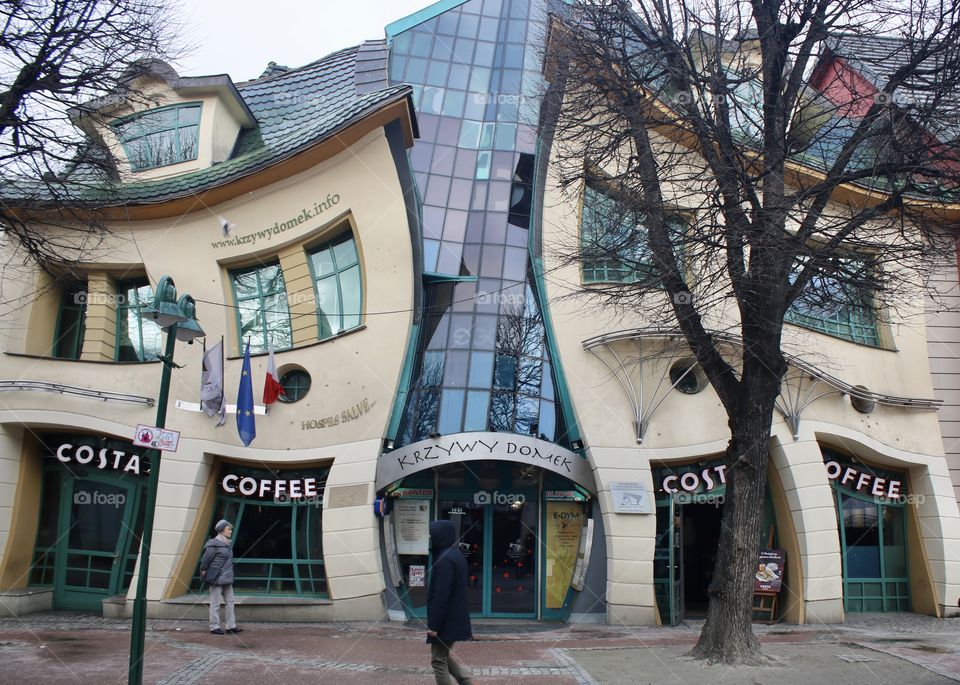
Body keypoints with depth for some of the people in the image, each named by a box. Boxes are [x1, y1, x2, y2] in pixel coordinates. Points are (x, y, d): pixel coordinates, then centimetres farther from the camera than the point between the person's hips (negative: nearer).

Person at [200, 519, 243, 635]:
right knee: (215, 604, 2)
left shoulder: (227, 544, 10)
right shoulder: (214, 544, -16)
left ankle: (231, 626, 15)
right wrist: (204, 572, -6)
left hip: (227, 579, 9)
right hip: (217, 578, -9)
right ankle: (214, 627, 11)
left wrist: (229, 575, 16)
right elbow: (205, 560, -13)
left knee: (230, 602, 10)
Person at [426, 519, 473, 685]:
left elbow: (441, 595, -24)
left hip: (446, 620, -10)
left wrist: (433, 624, -19)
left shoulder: (445, 560, -22)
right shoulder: (456, 555, 9)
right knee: (444, 655, 23)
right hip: (455, 617, 10)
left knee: (438, 660, 4)